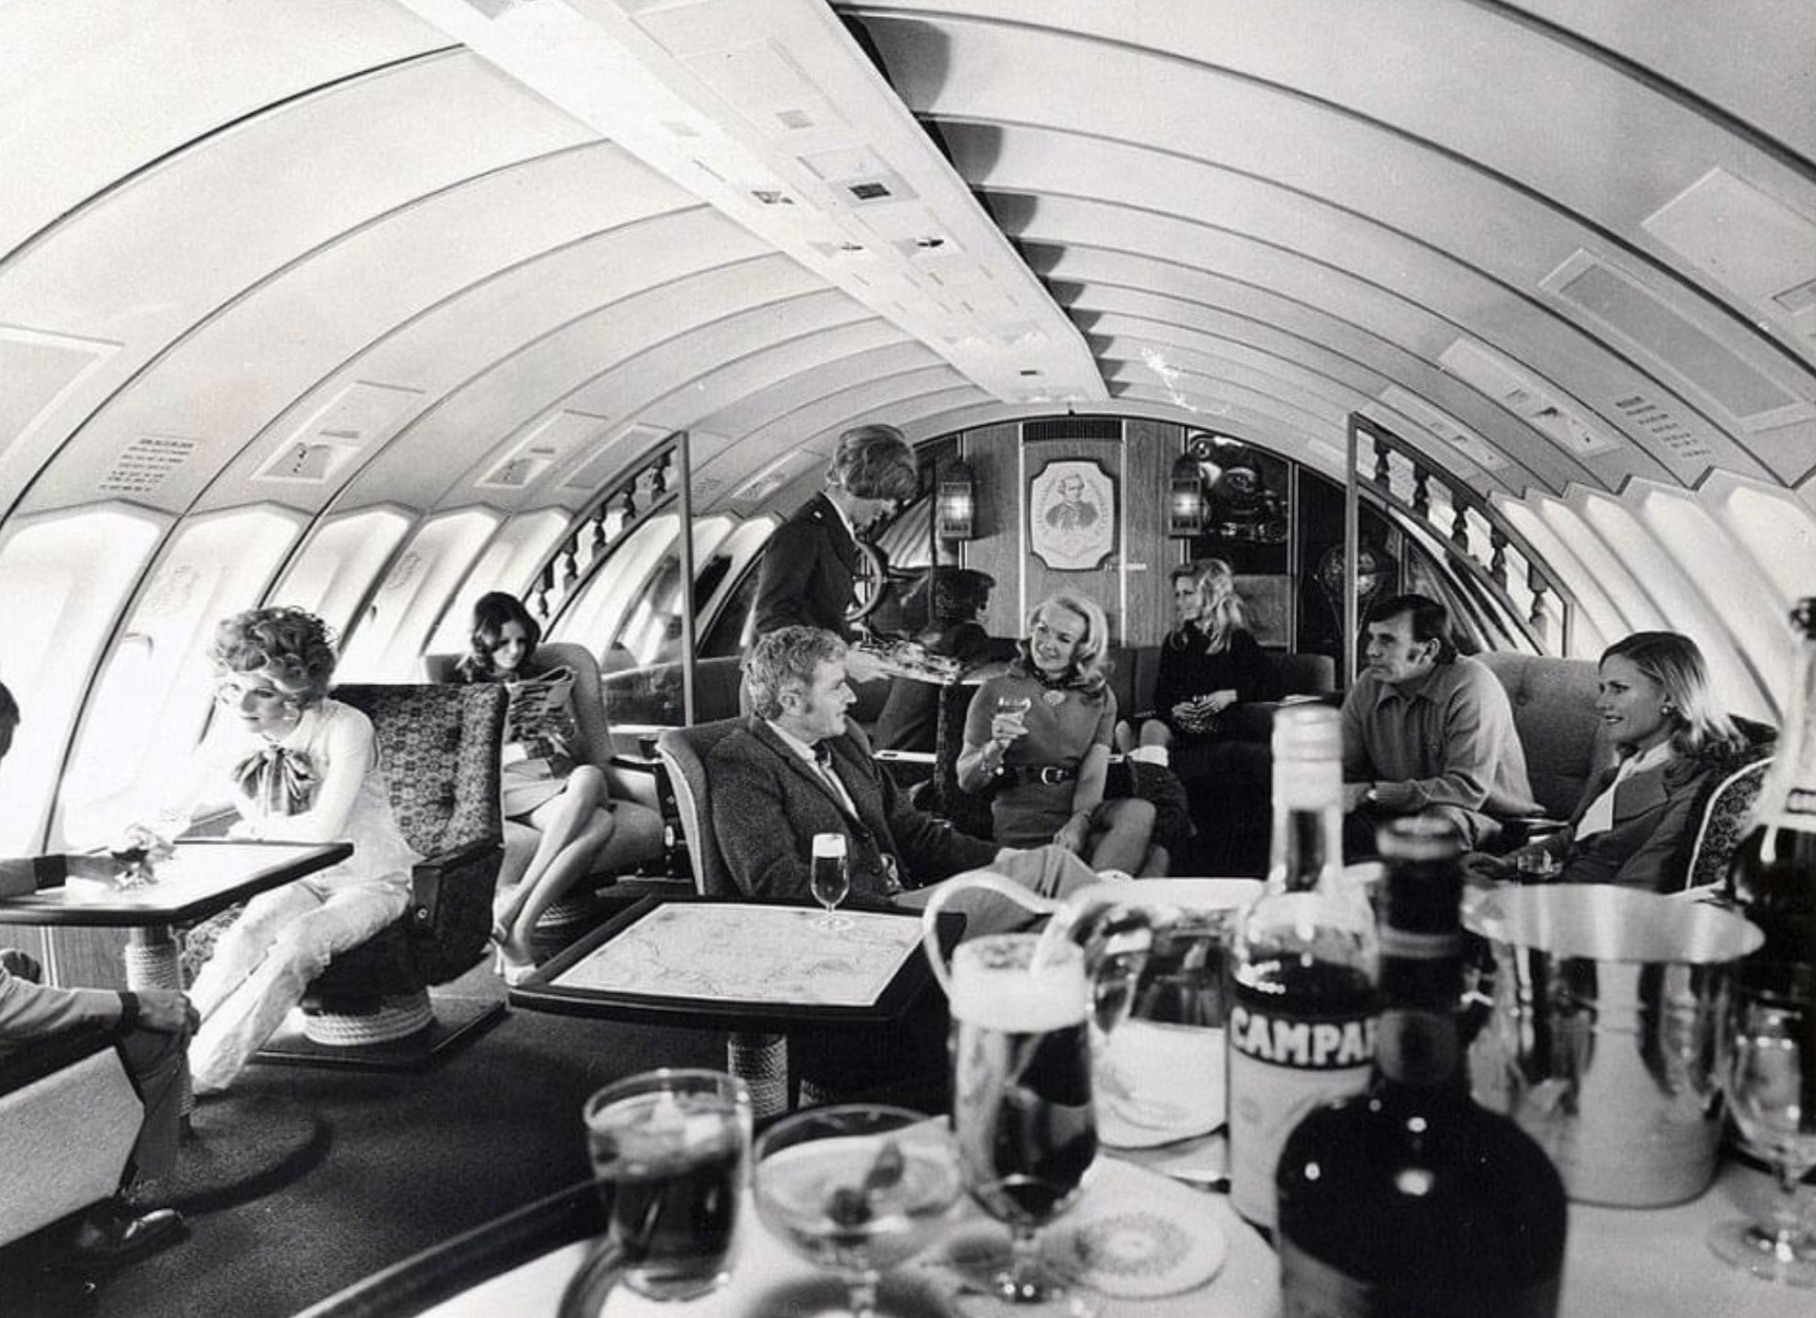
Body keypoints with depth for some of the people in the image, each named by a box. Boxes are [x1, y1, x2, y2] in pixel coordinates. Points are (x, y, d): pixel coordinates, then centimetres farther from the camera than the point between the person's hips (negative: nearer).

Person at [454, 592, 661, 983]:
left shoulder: (549, 681, 26)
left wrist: (566, 734, 0)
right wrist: (519, 750, -11)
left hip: (567, 783, 5)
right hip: (514, 789, -5)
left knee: (648, 826, -30)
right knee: (599, 825, -39)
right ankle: (516, 932, -41)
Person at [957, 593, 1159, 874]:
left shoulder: (1100, 698, 14)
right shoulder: (996, 691, 6)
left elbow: (1093, 775, 0)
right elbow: (967, 782, 3)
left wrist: (1078, 824, -20)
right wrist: (996, 747, -18)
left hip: (1081, 812, 4)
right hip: (1022, 826, -4)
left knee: (1140, 812, -30)